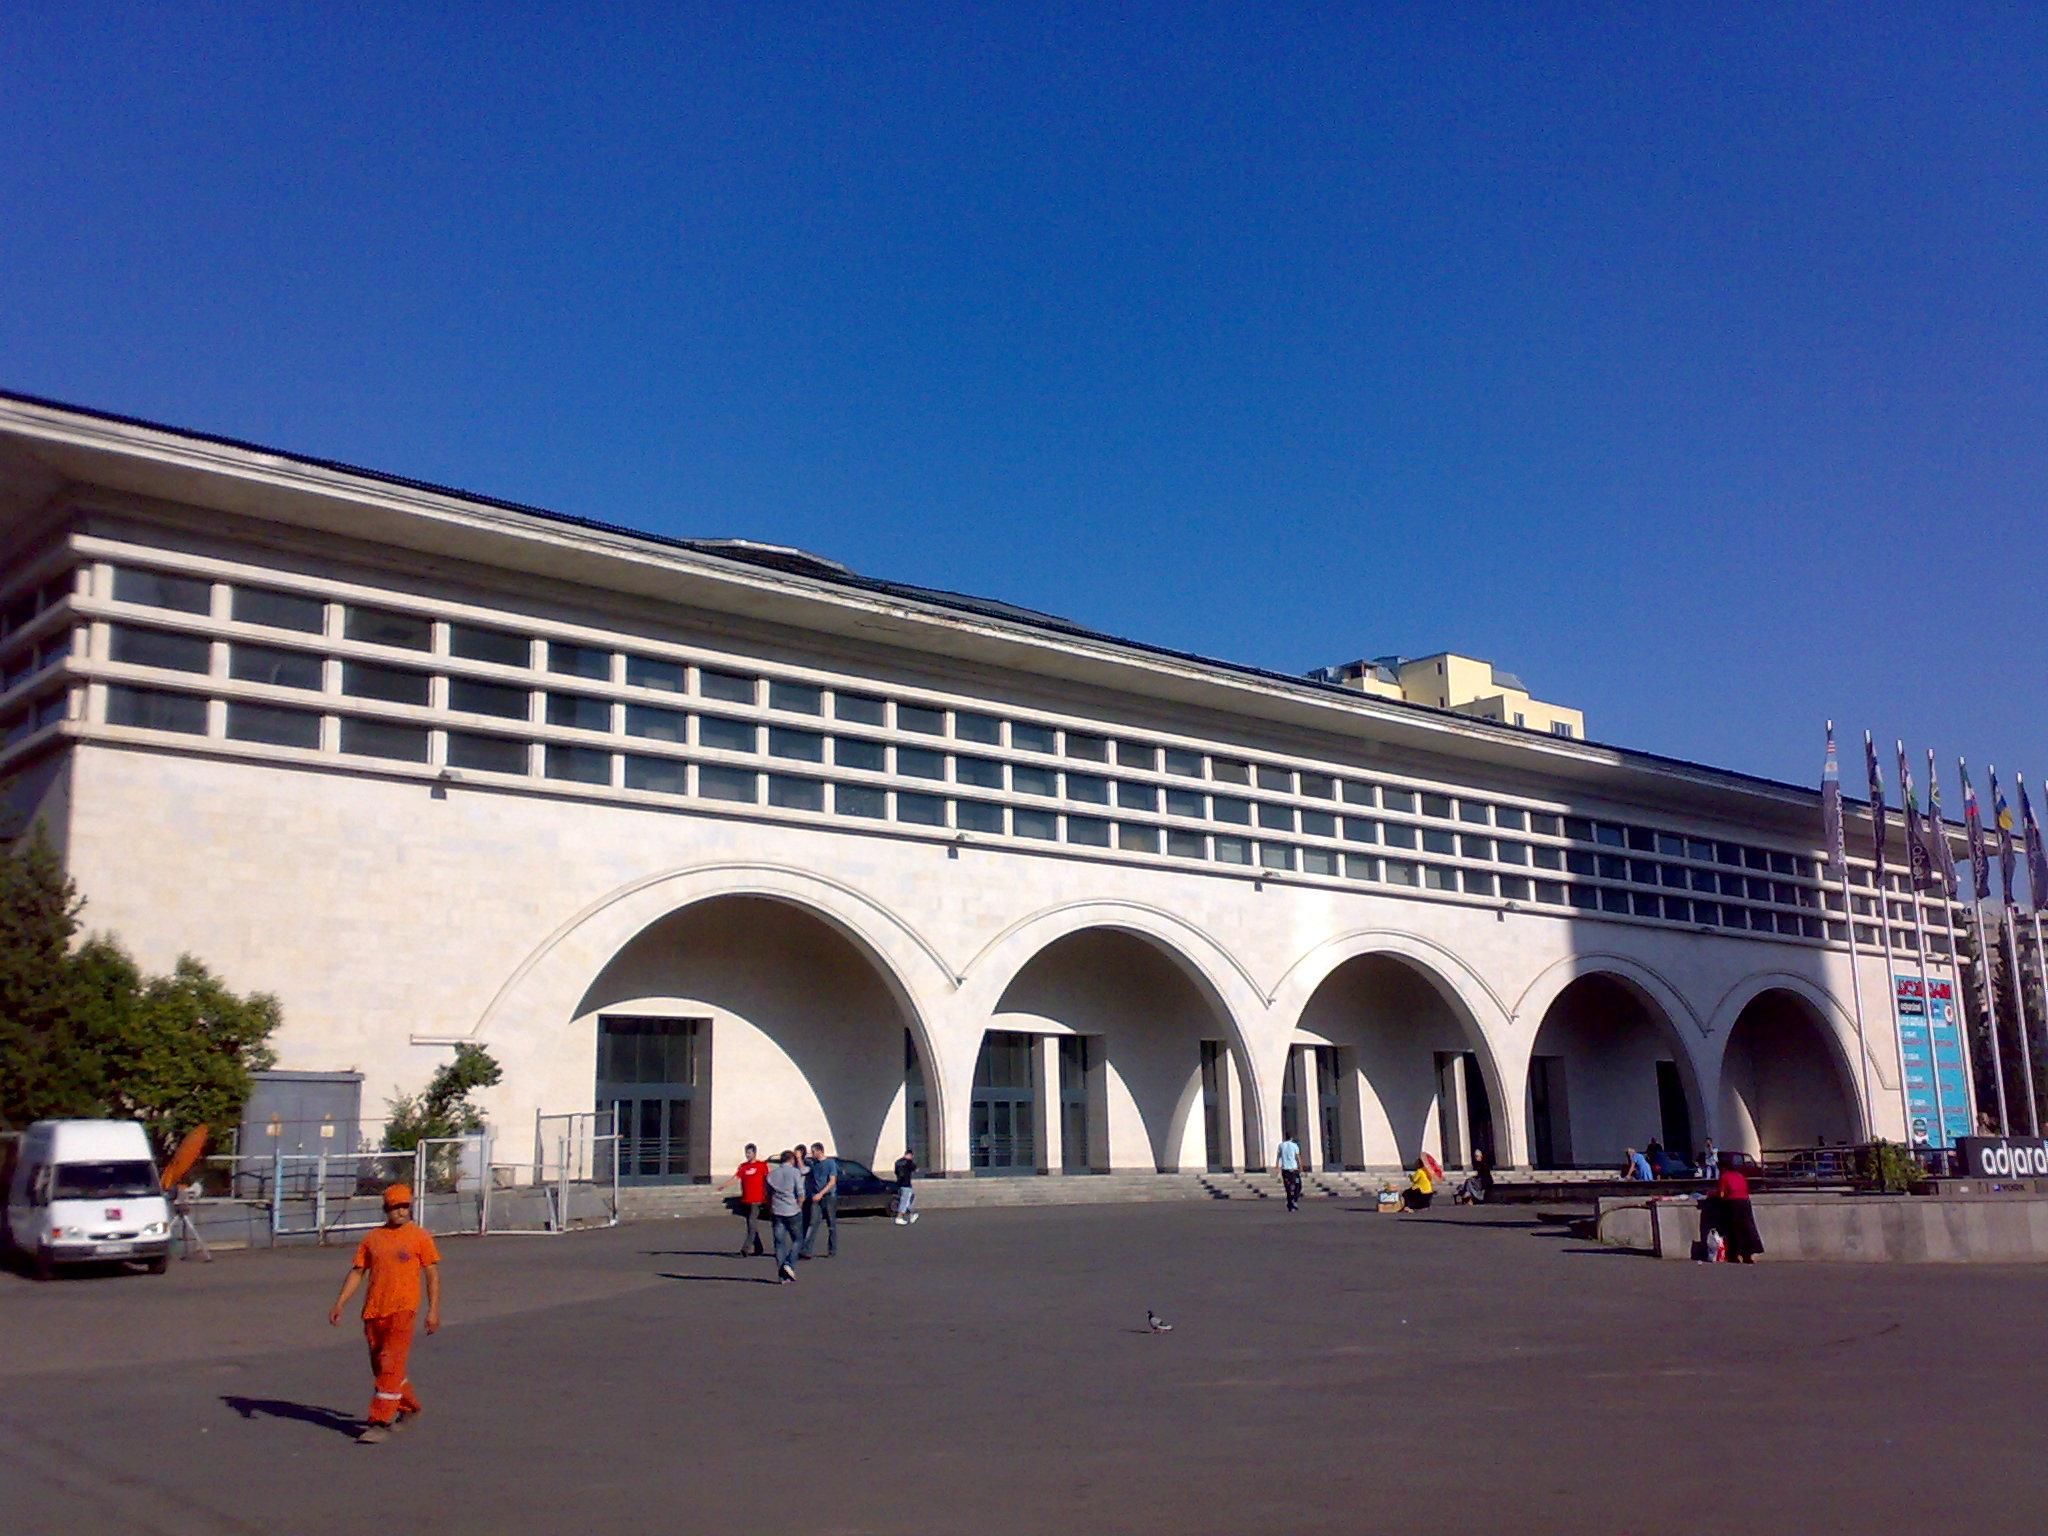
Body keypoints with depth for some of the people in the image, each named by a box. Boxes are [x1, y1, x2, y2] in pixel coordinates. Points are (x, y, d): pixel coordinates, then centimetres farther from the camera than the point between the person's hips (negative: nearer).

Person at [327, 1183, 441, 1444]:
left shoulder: (420, 1237, 0)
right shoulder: (373, 1238, 11)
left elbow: (433, 1275, 0)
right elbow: (356, 1273, 12)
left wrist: (434, 1310, -5)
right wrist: (339, 1305, 3)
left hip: (402, 1310, -5)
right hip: (373, 1311, 5)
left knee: (390, 1366, -12)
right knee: (381, 1367, 14)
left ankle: (380, 1423, -9)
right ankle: (409, 1407, 34)